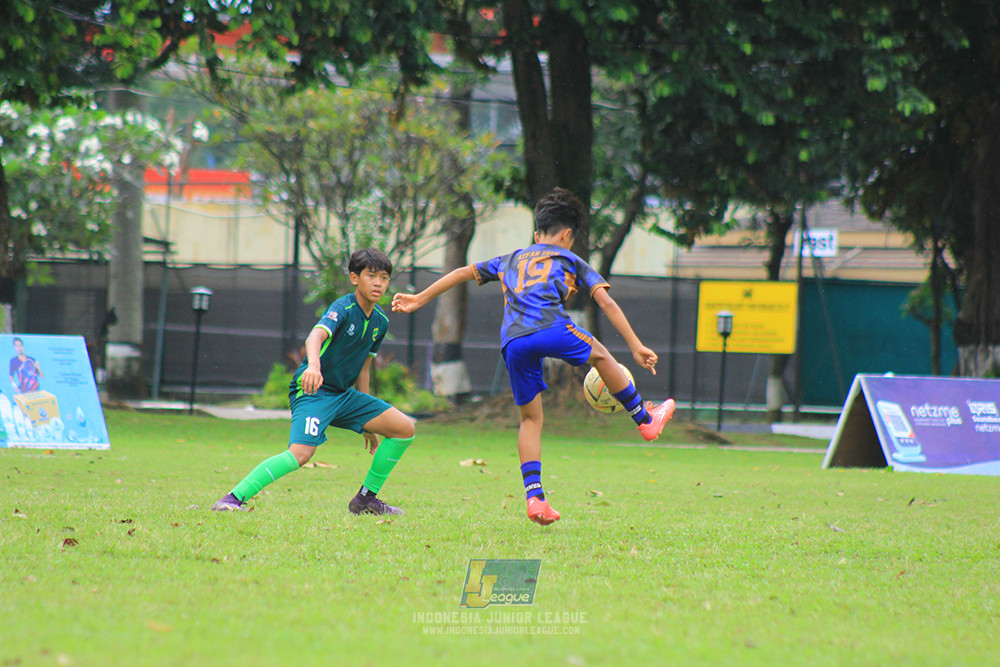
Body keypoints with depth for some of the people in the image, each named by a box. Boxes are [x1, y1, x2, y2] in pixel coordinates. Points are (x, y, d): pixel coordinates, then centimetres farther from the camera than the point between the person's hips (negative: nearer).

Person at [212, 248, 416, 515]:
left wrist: (367, 423, 24)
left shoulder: (380, 322, 8)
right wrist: (314, 366, -59)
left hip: (344, 393, 8)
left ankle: (366, 499, 11)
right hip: (312, 391, -8)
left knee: (404, 428, 3)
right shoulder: (343, 308, -16)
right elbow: (316, 336, -36)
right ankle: (233, 498, -26)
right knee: (301, 452, -30)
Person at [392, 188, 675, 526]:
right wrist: (635, 346, 12)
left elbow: (463, 272, 36)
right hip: (551, 329, -3)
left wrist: (419, 300, 43)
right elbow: (606, 301, 14)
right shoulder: (569, 260, 23)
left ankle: (534, 496, 4)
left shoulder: (511, 260, 34)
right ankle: (645, 419, 36)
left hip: (512, 342, 3)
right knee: (599, 355, 26)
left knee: (530, 418, 14)